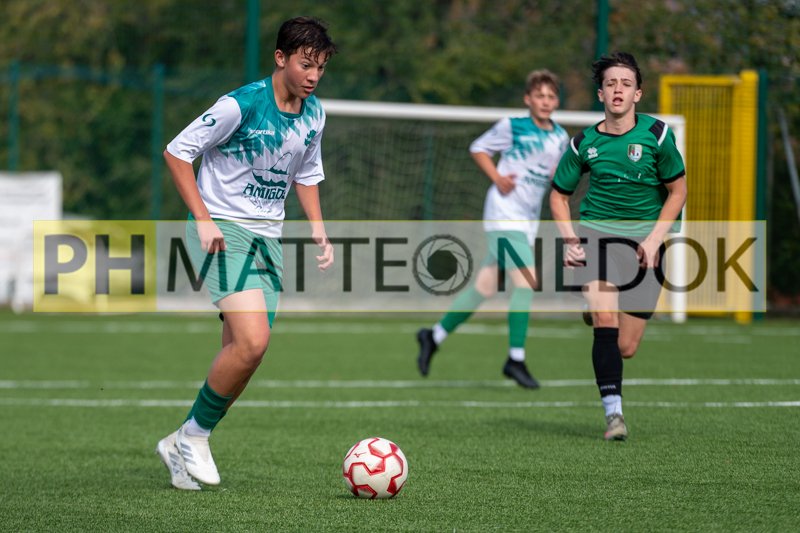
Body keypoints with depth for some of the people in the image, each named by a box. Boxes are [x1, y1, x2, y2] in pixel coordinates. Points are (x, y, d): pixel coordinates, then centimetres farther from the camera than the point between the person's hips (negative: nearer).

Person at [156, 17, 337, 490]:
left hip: (267, 237, 7)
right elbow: (177, 152, -12)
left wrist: (318, 228, 8)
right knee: (253, 340, -22)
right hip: (223, 230, -7)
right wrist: (203, 218, -18)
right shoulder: (242, 105, -17)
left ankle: (182, 447, 18)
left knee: (243, 354, 3)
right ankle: (194, 435, -4)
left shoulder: (314, 114, 5)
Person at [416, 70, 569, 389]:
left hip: (527, 220, 7)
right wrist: (497, 178, -10)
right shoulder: (512, 127, -6)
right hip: (504, 213, -7)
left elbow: (557, 176, 21)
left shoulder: (560, 137, 10)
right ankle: (515, 360, -15)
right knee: (526, 280, -19)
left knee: (485, 287, 9)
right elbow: (478, 148, 4)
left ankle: (434, 336, 25)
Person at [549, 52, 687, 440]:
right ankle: (613, 412, -24)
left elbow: (677, 192, 5)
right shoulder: (584, 143, 1)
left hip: (643, 243, 0)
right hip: (595, 235, 0)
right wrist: (570, 241, -2)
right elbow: (558, 195, 14)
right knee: (605, 320, -25)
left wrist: (653, 240, -7)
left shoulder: (657, 134, -3)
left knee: (625, 348, 0)